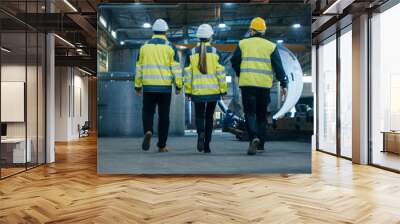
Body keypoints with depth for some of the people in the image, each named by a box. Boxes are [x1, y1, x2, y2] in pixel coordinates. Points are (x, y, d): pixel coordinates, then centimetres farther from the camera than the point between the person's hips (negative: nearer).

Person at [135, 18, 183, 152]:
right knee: (164, 115, 6)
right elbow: (176, 68, -3)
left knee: (148, 112, 14)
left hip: (148, 86, 1)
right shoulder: (170, 47, 1)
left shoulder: (145, 46, 7)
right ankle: (162, 145, 10)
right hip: (165, 87, -1)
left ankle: (148, 132, -15)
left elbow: (139, 68, 8)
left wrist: (138, 86, 13)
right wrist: (178, 86, 2)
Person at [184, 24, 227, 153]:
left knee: (199, 116, 12)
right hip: (213, 90, 0)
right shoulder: (215, 52, -2)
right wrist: (223, 89, 3)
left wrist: (188, 91, 6)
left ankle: (201, 133, -19)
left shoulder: (192, 53, 0)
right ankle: (206, 145, 12)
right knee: (209, 117, 12)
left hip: (197, 91, 0)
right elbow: (220, 71, -4)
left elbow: (188, 73, 0)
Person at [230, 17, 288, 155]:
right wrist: (284, 84, 3)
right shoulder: (271, 46, 5)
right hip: (264, 85, 1)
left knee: (250, 113, 2)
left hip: (247, 84, -1)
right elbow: (278, 67, 0)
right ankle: (260, 145, 19)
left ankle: (254, 138, -23)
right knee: (262, 115, 13)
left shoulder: (243, 44, 5)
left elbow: (234, 61, 4)